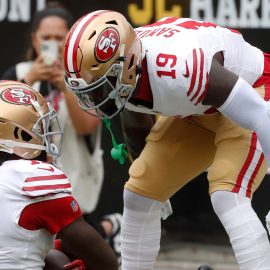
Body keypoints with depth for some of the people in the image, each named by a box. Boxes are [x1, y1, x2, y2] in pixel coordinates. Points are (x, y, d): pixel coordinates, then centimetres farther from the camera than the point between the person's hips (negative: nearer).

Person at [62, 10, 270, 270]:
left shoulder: (178, 69, -41)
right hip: (196, 110, 8)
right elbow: (136, 128, 8)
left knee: (227, 198, -26)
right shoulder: (121, 75, -16)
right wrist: (147, 174, 24)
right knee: (139, 194, 4)